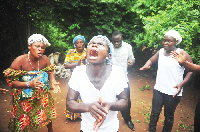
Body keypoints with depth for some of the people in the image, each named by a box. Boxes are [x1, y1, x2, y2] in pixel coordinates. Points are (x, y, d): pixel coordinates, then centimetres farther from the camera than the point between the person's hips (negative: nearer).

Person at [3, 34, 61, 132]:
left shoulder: (45, 59, -11)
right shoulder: (20, 60, -22)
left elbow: (50, 72, 3)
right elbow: (10, 81, -19)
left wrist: (53, 82, -18)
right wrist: (29, 84, -33)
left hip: (42, 96, 4)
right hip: (25, 99, -3)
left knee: (48, 114, 17)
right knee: (24, 122, 8)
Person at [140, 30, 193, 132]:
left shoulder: (182, 54, -11)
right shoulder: (161, 51, 3)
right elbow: (151, 60, 16)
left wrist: (181, 84, -19)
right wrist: (146, 65, -8)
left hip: (173, 92, -4)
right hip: (158, 89, 4)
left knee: (169, 116, 15)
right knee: (155, 113, 16)